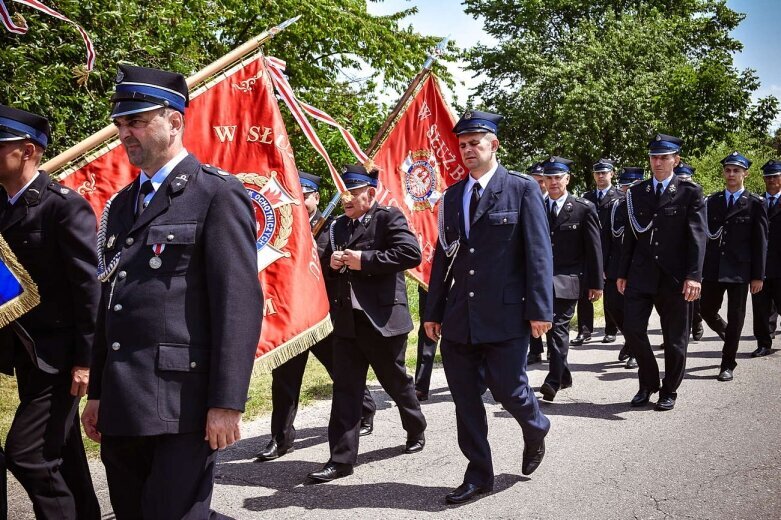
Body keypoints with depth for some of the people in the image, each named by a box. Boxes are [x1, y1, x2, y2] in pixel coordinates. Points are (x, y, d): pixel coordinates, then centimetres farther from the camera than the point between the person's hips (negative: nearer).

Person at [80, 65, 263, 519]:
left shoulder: (218, 195, -6)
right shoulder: (121, 204, 17)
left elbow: (240, 303, -13)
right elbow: (110, 302, 19)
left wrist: (227, 403, -17)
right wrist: (97, 392, 17)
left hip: (183, 403, -7)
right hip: (122, 404, 8)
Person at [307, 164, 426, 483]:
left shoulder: (389, 218, -7)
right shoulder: (339, 226, 14)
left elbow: (411, 254, -22)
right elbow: (326, 264, 23)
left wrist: (364, 260, -21)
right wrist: (331, 262, -2)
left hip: (383, 318, -5)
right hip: (347, 319, 5)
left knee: (396, 380, 13)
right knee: (345, 389, 3)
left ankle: (416, 429, 39)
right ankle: (341, 459, 7)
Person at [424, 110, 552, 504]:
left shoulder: (522, 189, -2)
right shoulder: (453, 195, 12)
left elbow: (538, 253, -6)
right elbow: (443, 255, 13)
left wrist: (540, 310, -12)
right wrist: (433, 311, 10)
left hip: (505, 315, -5)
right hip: (459, 319, 5)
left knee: (508, 390, 1)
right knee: (465, 400, 8)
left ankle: (536, 431, 35)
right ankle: (479, 475, 24)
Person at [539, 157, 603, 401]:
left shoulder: (584, 209, -1)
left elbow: (594, 248, -1)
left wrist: (596, 283, -3)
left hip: (567, 280, -4)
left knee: (558, 327, -10)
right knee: (552, 327, 10)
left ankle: (553, 381, -7)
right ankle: (564, 375, 26)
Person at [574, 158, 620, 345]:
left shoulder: (620, 197, 0)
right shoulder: (587, 197, 13)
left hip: (610, 252, -3)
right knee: (584, 292, -2)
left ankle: (611, 330, 18)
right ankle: (585, 332, 2)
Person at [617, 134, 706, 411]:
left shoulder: (690, 192, -1)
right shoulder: (636, 192, 9)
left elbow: (697, 236, -8)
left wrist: (694, 276, -16)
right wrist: (622, 273, 9)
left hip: (675, 277, -3)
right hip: (641, 275, 3)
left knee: (675, 339, 6)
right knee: (632, 329, -2)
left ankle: (669, 391, 24)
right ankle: (648, 384, 19)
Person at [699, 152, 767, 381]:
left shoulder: (755, 203, -1)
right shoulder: (712, 201, 8)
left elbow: (760, 242, -2)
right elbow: (707, 233, 6)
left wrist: (758, 276, -6)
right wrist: (700, 267, 0)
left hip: (739, 270, -3)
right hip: (713, 268, 3)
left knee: (735, 317, 2)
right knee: (707, 311, 7)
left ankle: (728, 364, 13)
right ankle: (729, 337, 38)